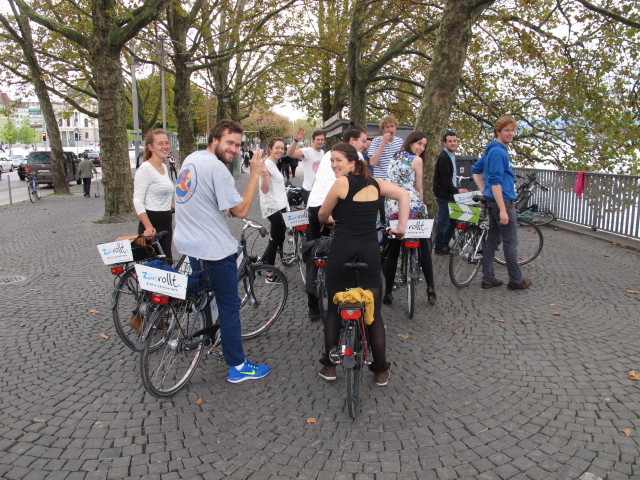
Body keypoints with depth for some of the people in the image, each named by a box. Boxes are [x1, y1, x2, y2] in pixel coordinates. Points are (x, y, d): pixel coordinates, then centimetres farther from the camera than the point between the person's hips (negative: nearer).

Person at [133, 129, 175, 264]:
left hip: (166, 222, 9)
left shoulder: (164, 167, 12)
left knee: (167, 261, 12)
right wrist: (149, 227, -27)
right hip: (152, 223, -8)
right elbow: (138, 201, -19)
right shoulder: (145, 168, -13)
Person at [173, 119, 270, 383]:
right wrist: (254, 174, -14)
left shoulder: (190, 159, 9)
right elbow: (241, 210, -19)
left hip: (188, 243, 9)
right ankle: (238, 367, 9)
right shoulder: (216, 167, -20)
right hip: (214, 249, -9)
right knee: (229, 306, 0)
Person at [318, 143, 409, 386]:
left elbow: (322, 215, 4)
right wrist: (401, 226, 6)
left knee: (333, 308, 13)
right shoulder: (373, 182, 10)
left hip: (342, 249, -4)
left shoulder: (342, 182, -6)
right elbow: (403, 194, 7)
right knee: (374, 311, 11)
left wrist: (329, 220, 26)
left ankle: (329, 366, 21)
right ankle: (381, 371, 16)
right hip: (370, 250, 4)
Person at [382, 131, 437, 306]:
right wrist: (421, 204, 18)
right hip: (411, 205, -5)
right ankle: (430, 289, 7)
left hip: (391, 206, 5)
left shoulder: (394, 157, 19)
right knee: (424, 248, 7)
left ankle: (388, 293, 9)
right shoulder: (416, 160, 1)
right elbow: (418, 188, 3)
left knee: (392, 251, 8)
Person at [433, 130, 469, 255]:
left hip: (450, 194, 10)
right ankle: (439, 248, 8)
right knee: (443, 221, -3)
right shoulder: (444, 157, -16)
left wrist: (458, 190, 8)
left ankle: (444, 244, 25)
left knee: (453, 220, 13)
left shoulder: (452, 156, 16)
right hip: (443, 194, -10)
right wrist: (457, 191, -11)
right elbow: (445, 180, -20)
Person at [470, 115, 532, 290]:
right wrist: (503, 210, -25)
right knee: (510, 243, 2)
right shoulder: (498, 152, -17)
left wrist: (484, 190, 16)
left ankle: (488, 279, 17)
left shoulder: (492, 150, 13)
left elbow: (475, 170, 23)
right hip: (503, 202, -10)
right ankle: (516, 280, 14)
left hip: (492, 201, 10)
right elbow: (496, 182, -23)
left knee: (492, 240, 11)